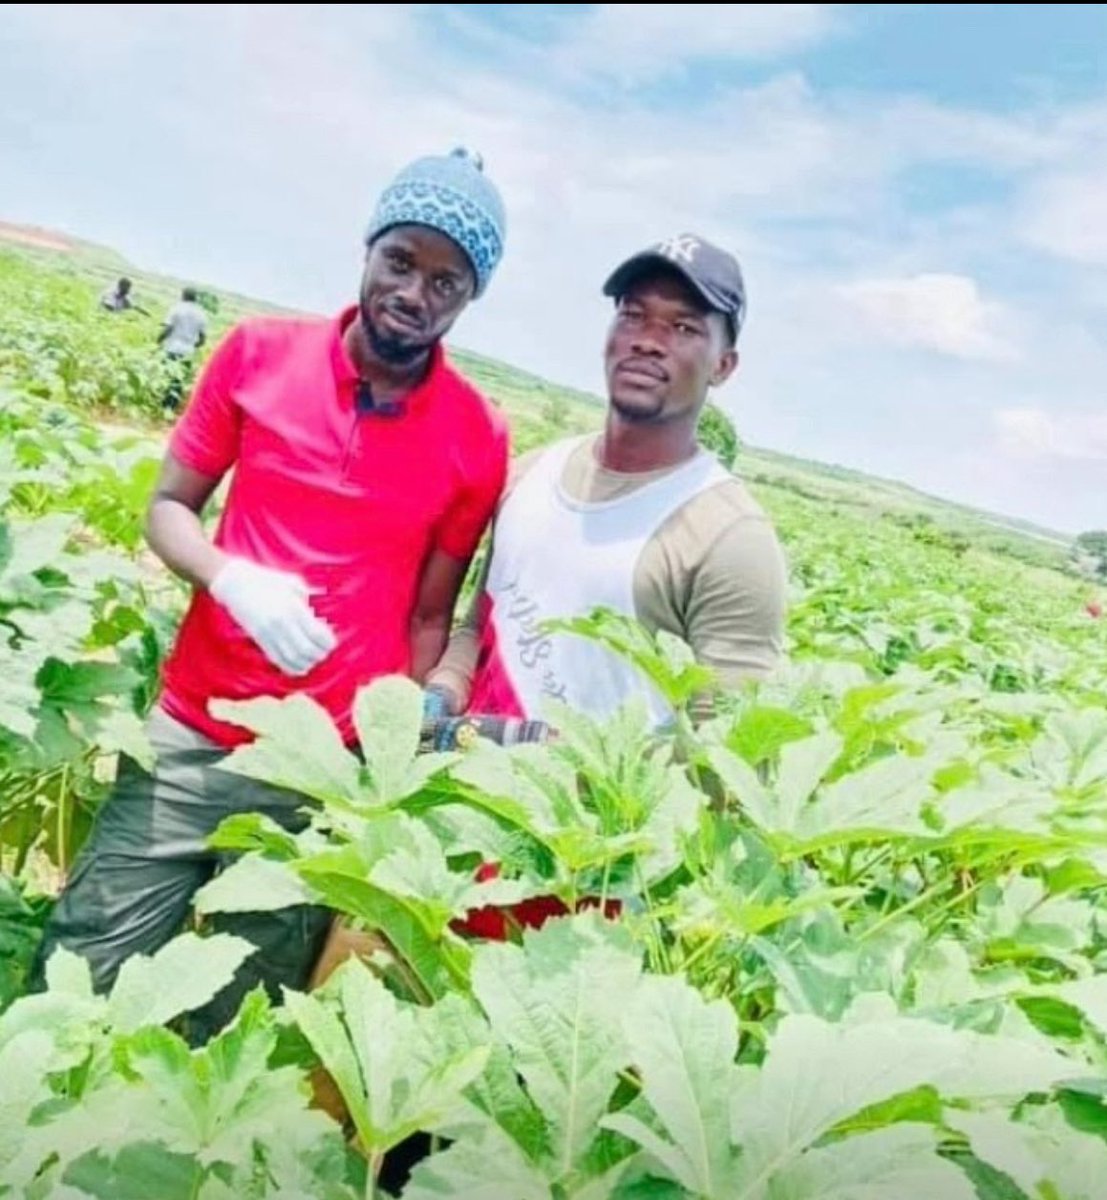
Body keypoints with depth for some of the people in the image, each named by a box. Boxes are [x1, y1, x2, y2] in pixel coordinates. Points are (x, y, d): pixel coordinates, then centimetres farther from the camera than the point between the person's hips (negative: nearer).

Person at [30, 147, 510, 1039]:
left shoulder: (478, 439, -5)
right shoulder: (258, 353, -2)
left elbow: (429, 615, 1)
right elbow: (169, 506, 4)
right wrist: (233, 579, -16)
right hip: (190, 738, 1)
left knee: (236, 1034, 14)